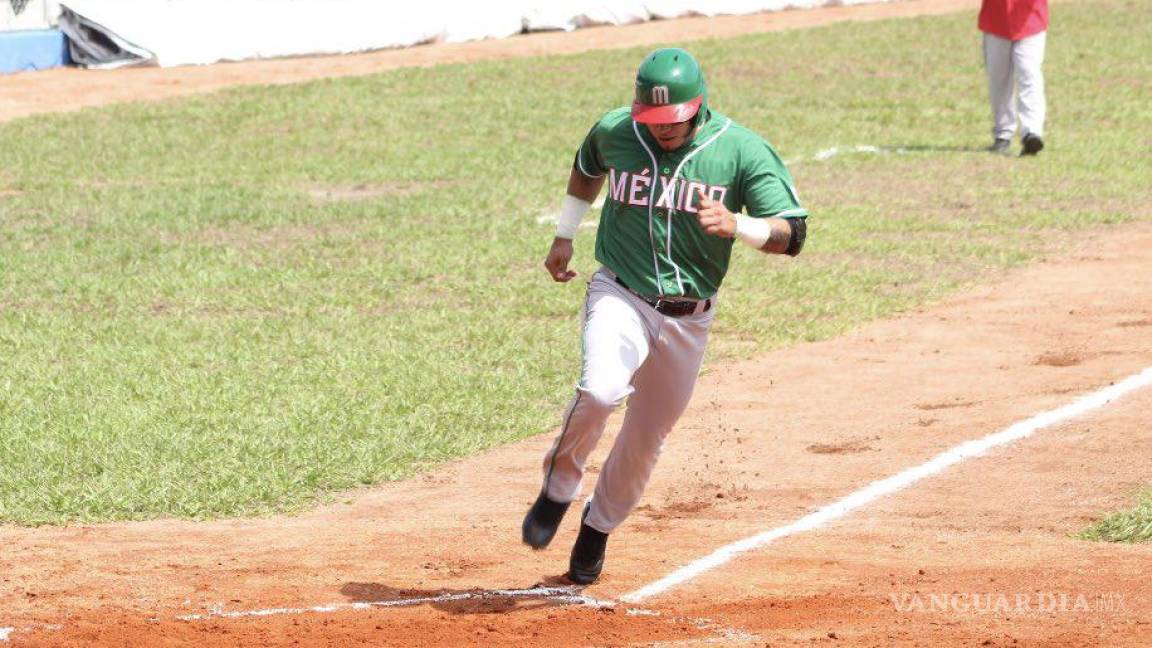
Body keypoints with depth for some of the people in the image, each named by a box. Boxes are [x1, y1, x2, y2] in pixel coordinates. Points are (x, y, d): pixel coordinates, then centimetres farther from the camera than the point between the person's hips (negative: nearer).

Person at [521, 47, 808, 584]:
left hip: (688, 318, 1)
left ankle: (599, 525, 37)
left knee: (646, 438, 10)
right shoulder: (613, 132, -3)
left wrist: (736, 224, -30)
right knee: (601, 389, -31)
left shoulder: (743, 151, -9)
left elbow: (791, 234, -11)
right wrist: (563, 236, 19)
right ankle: (558, 487, -5)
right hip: (620, 297, -1)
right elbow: (587, 169, 22)